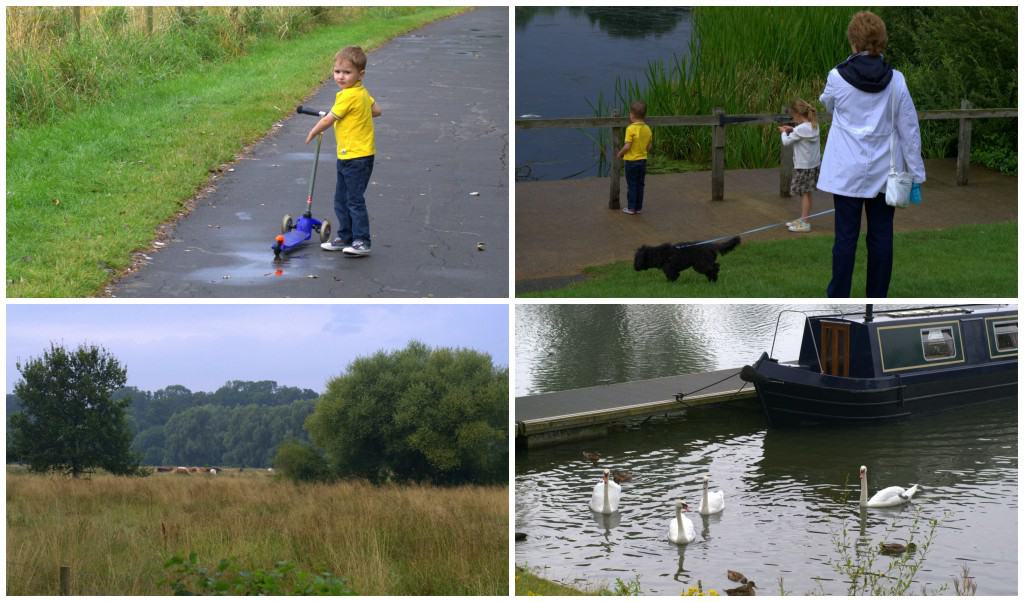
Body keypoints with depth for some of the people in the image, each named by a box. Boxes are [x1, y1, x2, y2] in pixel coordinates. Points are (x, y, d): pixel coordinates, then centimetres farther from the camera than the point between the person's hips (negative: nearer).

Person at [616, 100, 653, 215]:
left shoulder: (631, 129, -18)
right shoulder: (647, 129, 1)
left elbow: (627, 146, -21)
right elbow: (649, 147, 5)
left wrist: (620, 154, -5)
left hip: (631, 161, -5)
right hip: (643, 160, 5)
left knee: (631, 185, 3)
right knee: (640, 185, 13)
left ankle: (631, 208, 6)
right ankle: (639, 207, 18)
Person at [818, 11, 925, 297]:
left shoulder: (837, 77, -9)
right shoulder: (896, 80, -6)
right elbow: (909, 129, -3)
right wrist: (916, 174, 3)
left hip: (848, 171, -1)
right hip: (883, 172, 1)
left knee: (846, 236, 3)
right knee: (881, 236, 7)